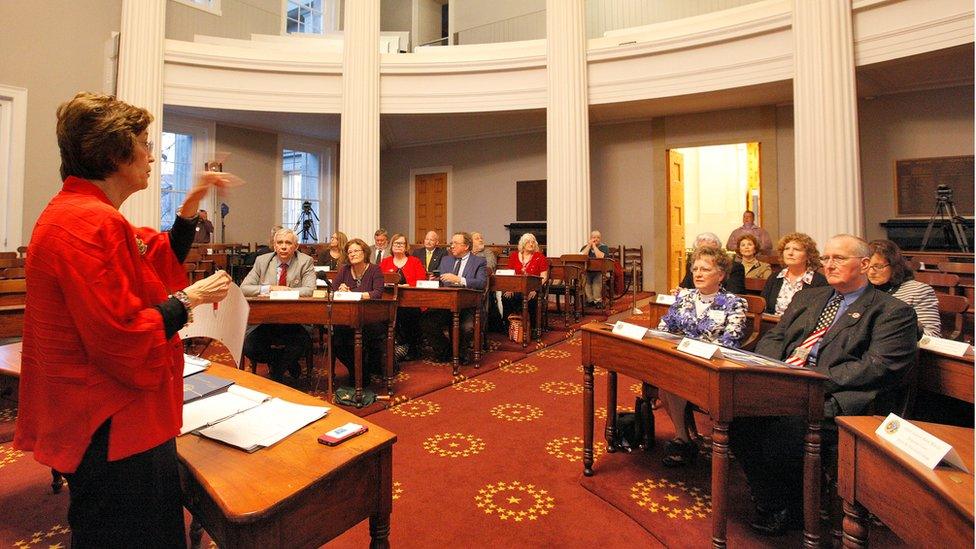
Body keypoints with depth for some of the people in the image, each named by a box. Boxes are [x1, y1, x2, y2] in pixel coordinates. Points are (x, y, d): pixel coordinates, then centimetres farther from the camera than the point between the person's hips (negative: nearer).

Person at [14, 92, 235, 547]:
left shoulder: (84, 213, 11)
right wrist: (190, 299, -15)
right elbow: (124, 339, -27)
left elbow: (161, 264, 17)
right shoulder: (89, 223, -23)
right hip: (113, 435, -10)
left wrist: (192, 205, 10)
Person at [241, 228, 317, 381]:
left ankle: (277, 372, 1)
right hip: (264, 322, 3)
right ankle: (287, 363, 10)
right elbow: (243, 288, 0)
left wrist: (281, 291, -19)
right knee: (248, 347, -20)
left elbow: (309, 290, -15)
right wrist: (270, 288, -14)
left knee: (303, 342, -30)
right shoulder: (262, 261, 5)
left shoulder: (305, 262, -2)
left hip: (295, 323, -2)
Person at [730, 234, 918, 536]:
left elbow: (877, 367, -7)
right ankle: (770, 504, -2)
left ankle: (792, 509, 0)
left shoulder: (893, 312, 6)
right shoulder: (806, 298, 24)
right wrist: (776, 369, -4)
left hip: (839, 398, -5)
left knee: (786, 424, -31)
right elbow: (773, 338, 18)